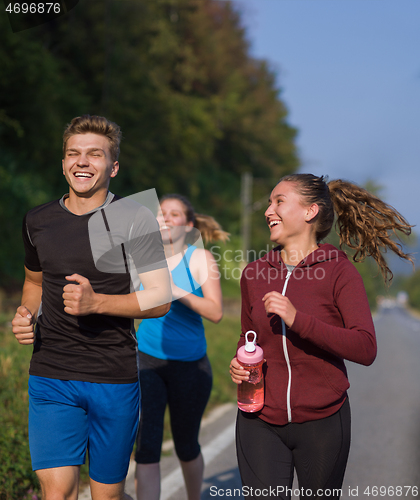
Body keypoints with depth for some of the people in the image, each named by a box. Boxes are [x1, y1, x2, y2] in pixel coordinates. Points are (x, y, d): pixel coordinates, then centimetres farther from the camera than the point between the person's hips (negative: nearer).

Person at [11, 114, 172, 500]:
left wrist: (95, 302, -22)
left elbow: (161, 299, -8)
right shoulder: (38, 221, 8)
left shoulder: (134, 219, -4)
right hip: (51, 377, 2)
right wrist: (26, 314, 3)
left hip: (115, 379, -2)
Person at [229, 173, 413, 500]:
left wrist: (297, 319, -25)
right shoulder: (254, 274, 6)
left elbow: (366, 349, -17)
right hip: (260, 422, 2)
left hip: (321, 423, -2)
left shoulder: (338, 271, -6)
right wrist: (238, 364, -3)